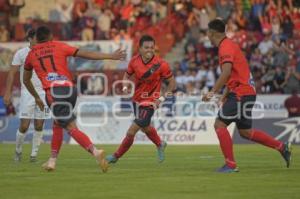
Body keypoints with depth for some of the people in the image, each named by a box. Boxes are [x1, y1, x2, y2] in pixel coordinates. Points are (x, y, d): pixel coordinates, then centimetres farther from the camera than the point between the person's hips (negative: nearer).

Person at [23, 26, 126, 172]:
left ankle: (95, 152, -31)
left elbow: (26, 80, 31)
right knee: (57, 124, 22)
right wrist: (111, 56, 11)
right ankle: (52, 161, 23)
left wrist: (36, 97, 46)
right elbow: (86, 54, 8)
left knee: (71, 128, -10)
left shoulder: (31, 54, 19)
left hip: (53, 92, -3)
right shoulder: (59, 46, 16)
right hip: (70, 88, 3)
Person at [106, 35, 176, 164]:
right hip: (137, 100, 6)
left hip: (149, 103, -6)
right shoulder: (135, 61, -8)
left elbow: (172, 82, -9)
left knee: (131, 132, -10)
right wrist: (125, 86, -9)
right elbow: (127, 74, 10)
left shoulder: (161, 65, -20)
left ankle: (116, 156, 10)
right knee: (145, 128, 26)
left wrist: (162, 98, -15)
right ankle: (160, 145, 54)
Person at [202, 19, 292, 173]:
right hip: (245, 92, 10)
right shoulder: (229, 45, 18)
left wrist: (213, 92, -26)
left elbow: (226, 72, -26)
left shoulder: (225, 47, -13)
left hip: (241, 93, -10)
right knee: (245, 132, 15)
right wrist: (226, 94, 22)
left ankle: (230, 165, -9)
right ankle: (282, 147, 19)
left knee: (219, 124, -10)